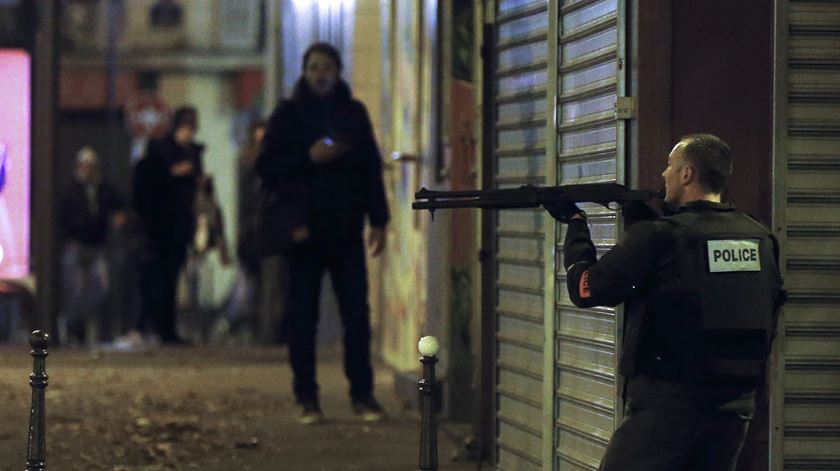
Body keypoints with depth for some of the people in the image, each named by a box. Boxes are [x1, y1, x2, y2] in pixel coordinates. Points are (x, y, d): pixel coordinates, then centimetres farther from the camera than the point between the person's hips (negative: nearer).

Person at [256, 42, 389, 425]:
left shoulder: (353, 113, 11)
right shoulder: (289, 114, 3)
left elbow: (372, 168, 12)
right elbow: (267, 167, -2)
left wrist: (378, 220, 7)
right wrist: (308, 157, -16)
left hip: (346, 231, 2)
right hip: (305, 231, -2)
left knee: (357, 314, -1)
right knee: (303, 317, 0)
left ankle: (362, 394, 5)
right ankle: (306, 397, 6)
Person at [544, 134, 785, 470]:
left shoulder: (660, 237, -13)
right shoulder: (761, 239, 4)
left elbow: (584, 289, -7)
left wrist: (575, 223, 10)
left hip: (669, 404, -6)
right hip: (735, 406, 6)